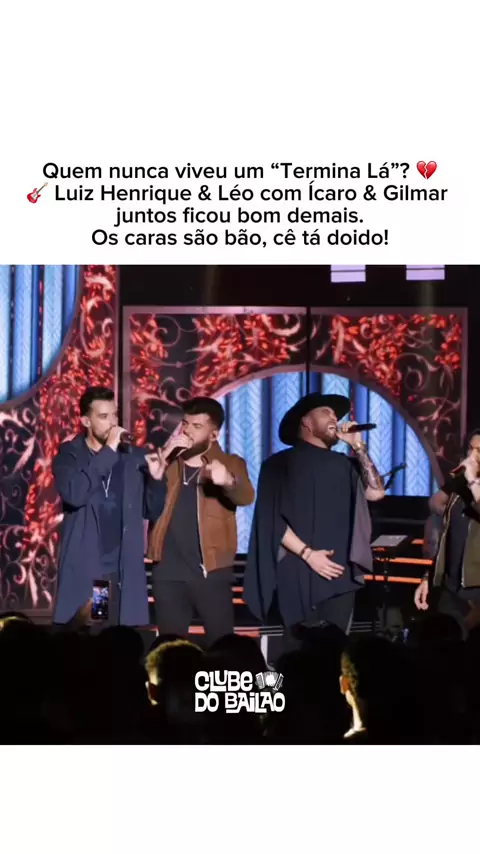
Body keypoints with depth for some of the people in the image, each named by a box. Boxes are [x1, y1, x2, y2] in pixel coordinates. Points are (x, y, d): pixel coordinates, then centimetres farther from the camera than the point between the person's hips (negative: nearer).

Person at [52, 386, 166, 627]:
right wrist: (108, 452, -17)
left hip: (123, 571, 2)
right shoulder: (69, 455, 1)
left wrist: (156, 480, -7)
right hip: (82, 570, -2)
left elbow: (152, 512, 13)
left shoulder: (134, 457, 8)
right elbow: (74, 494, -18)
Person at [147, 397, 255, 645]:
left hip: (212, 572, -2)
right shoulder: (166, 460, 13)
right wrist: (164, 456, -11)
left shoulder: (230, 464, 5)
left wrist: (228, 481, -38)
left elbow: (246, 497, -15)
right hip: (169, 572, 2)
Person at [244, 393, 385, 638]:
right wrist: (306, 553, -14)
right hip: (300, 574, -4)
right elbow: (271, 519, -4)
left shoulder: (344, 465, 19)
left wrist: (358, 447, 4)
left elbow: (376, 492, 4)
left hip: (340, 573, 4)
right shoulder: (281, 464, 4)